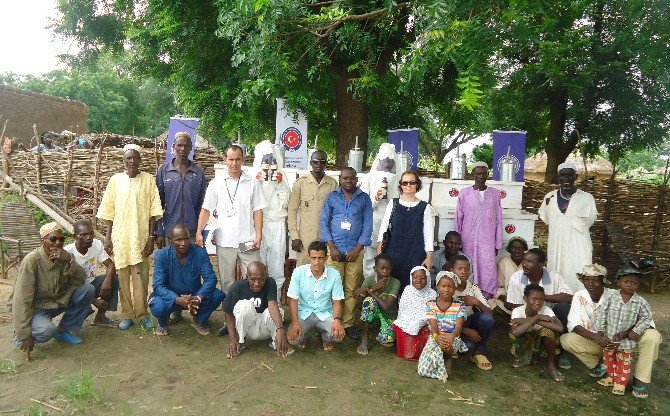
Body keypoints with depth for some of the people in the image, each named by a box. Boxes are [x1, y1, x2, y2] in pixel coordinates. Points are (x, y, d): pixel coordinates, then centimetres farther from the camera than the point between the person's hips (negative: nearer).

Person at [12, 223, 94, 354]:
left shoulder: (62, 256, -5)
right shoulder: (32, 260, -23)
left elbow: (81, 280, -12)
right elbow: (22, 300, -24)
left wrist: (69, 261, -29)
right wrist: (24, 335, -25)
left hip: (57, 302, 6)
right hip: (34, 308, -6)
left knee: (88, 289, -13)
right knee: (46, 331, -34)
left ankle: (64, 330, 2)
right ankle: (19, 336, 2)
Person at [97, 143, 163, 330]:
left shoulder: (149, 180, 2)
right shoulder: (116, 180, 5)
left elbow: (153, 210, 0)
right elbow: (108, 211, 7)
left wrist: (151, 237, -4)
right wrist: (108, 237, 2)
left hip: (141, 237, -1)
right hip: (120, 237, 1)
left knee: (141, 278, 2)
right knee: (122, 277, 7)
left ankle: (142, 314, 16)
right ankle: (127, 314, 19)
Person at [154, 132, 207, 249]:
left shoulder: (199, 172, 4)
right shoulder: (163, 170, 3)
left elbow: (202, 204, 7)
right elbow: (158, 203, 4)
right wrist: (159, 232, -1)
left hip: (193, 231, 0)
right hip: (169, 230, 0)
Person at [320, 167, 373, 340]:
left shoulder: (364, 198, 8)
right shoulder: (332, 197, 7)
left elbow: (368, 225, 3)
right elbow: (323, 222, 4)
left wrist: (357, 249, -6)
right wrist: (332, 247, -6)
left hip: (355, 251, 1)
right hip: (335, 249, 0)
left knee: (352, 290, 2)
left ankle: (348, 324, 13)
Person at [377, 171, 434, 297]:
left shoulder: (425, 207, 4)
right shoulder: (393, 204, 8)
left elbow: (428, 234, 3)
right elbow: (383, 228, 6)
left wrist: (429, 257, -3)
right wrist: (379, 250, -2)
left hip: (415, 255, -1)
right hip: (393, 253, 1)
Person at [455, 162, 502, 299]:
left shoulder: (495, 194, 5)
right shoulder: (464, 193, 1)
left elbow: (498, 220, 7)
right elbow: (458, 219, 5)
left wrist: (498, 243, 5)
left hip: (488, 240, 1)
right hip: (469, 240, 0)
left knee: (488, 269, -3)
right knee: (470, 269, 4)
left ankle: (488, 297, 9)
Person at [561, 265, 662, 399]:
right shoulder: (579, 296, -10)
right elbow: (573, 325, -16)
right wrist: (595, 336, -34)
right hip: (595, 342, 1)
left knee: (652, 336, -26)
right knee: (566, 340, -25)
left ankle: (640, 380, -9)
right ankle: (598, 365, 3)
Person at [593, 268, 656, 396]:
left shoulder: (640, 302, -11)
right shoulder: (611, 296, -14)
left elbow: (646, 317, 0)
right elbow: (601, 313, -10)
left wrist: (636, 331, -10)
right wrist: (599, 331, -12)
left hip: (626, 339, -1)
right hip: (609, 337, 1)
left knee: (624, 361, 12)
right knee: (608, 358, 17)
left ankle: (621, 382, 30)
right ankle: (611, 376, 39)